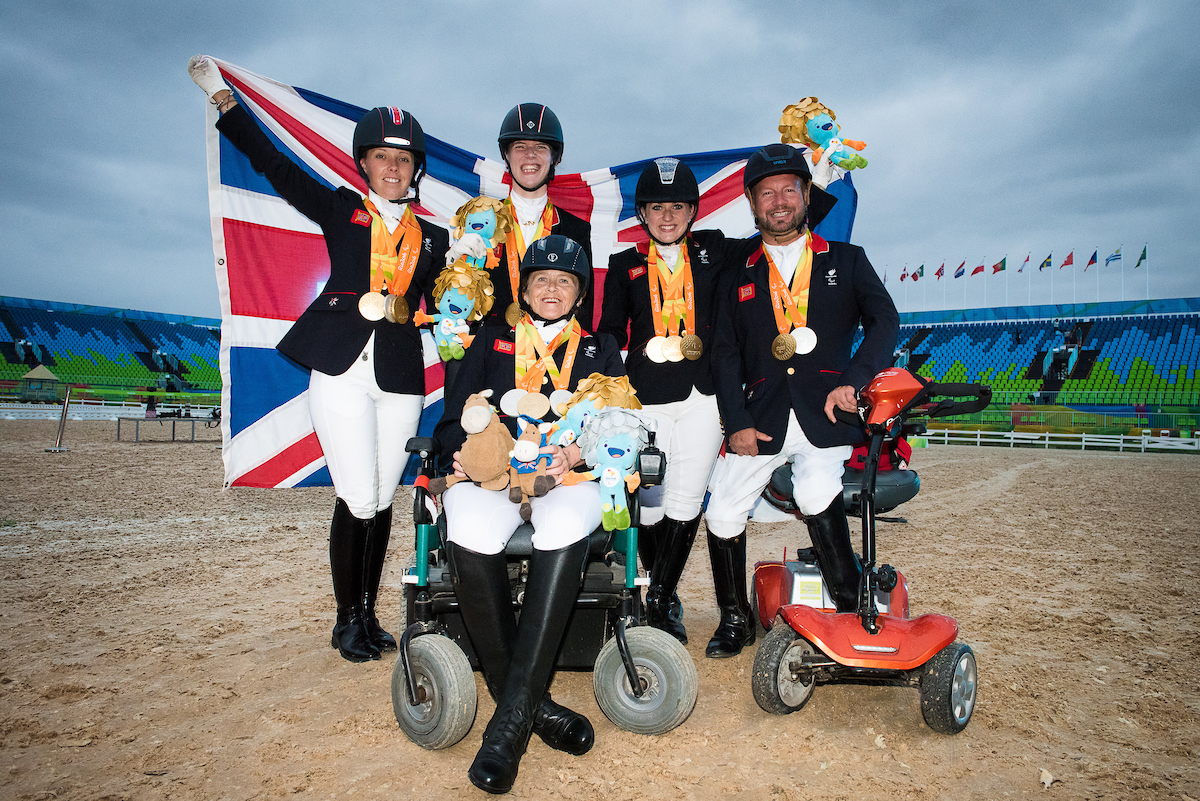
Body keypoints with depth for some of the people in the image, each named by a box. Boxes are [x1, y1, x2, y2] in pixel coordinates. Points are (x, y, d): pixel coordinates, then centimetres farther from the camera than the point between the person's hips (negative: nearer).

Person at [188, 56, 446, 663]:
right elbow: (273, 165, 9)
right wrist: (222, 97, 6)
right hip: (341, 370, -2)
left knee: (381, 501, 5)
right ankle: (347, 618, 11)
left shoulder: (432, 238, 17)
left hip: (400, 379, 2)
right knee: (357, 500, -6)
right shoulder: (341, 211, 12)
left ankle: (369, 612, 19)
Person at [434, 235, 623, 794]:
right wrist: (467, 452, -8)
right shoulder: (491, 339, 24)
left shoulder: (600, 349, 24)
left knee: (565, 525, -38)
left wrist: (576, 453, -10)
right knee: (470, 533, -35)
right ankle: (533, 705, -23)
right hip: (492, 474, 1)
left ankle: (513, 713, -33)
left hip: (572, 475, 0)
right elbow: (453, 422, 16)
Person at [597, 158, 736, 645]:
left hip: (702, 394, 1)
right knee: (650, 505, 2)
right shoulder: (625, 265, 13)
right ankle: (666, 600, 23)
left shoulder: (714, 251, 13)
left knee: (685, 503, -2)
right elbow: (610, 332, 11)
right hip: (646, 397, 0)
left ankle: (658, 604, 10)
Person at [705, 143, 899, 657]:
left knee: (816, 494, -28)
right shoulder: (739, 277, 16)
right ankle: (735, 619, 19)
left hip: (826, 413, -2)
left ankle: (854, 609, -8)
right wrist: (736, 422, -4)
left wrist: (853, 380, -15)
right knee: (722, 514, -3)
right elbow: (726, 355, 9)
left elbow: (884, 320, 2)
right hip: (760, 417, 3)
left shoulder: (847, 260, 13)